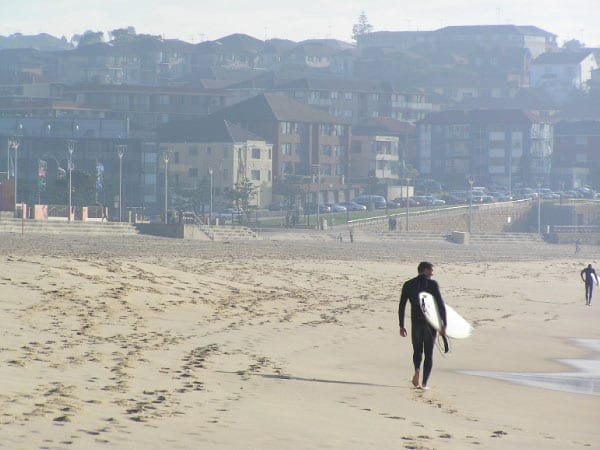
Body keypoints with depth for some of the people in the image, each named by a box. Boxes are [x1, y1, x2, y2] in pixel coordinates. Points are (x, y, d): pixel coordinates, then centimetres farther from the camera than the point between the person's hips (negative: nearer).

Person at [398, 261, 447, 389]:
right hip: (431, 322, -2)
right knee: (428, 354, 8)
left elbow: (401, 307, 3)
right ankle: (424, 383, 1)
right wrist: (444, 325, -10)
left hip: (416, 322, 2)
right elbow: (441, 305, -11)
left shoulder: (408, 285, 4)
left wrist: (401, 326, 8)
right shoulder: (432, 284, -5)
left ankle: (417, 370, -11)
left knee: (417, 351, 19)